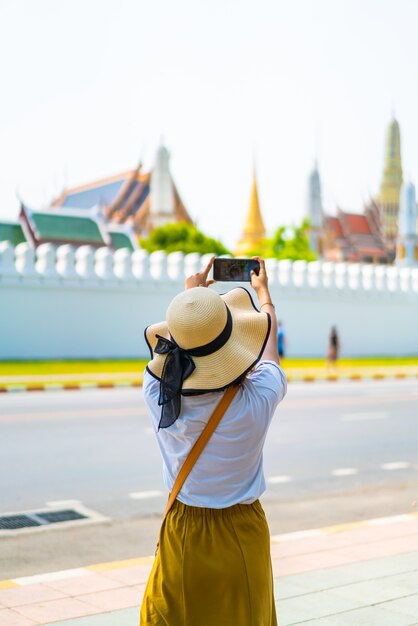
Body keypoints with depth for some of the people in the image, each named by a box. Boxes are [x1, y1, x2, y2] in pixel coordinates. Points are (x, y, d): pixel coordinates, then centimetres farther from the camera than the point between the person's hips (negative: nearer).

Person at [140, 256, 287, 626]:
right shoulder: (257, 400, -23)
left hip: (181, 531, 1)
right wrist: (263, 288, 21)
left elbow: (165, 340, 4)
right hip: (241, 535, -1)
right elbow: (270, 332, 0)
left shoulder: (158, 394, -20)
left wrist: (192, 291, 22)